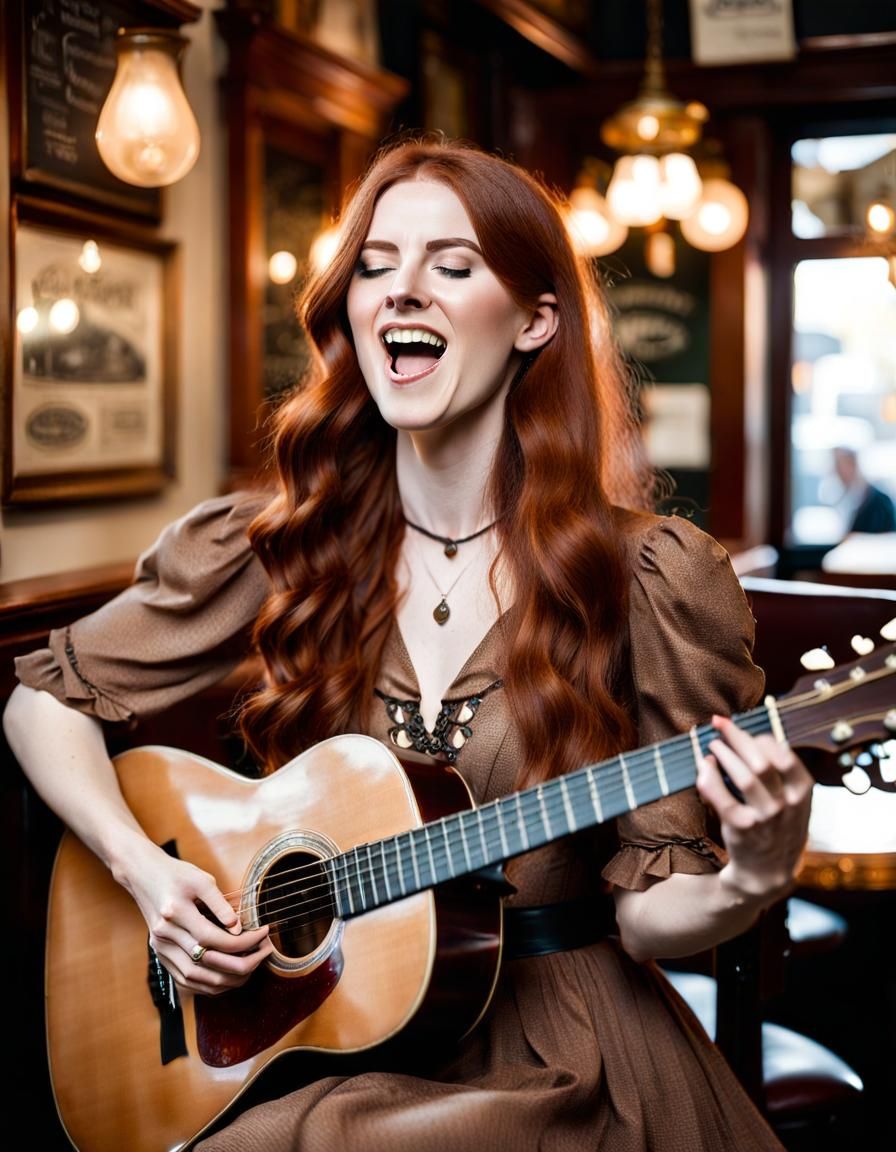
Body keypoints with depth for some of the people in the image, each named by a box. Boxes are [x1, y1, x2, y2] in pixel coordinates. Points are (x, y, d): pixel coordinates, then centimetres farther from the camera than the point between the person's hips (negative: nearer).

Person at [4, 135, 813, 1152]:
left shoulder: (651, 580, -9)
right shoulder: (274, 548, -3)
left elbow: (648, 913, -5)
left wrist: (749, 879, -26)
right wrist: (143, 869, -7)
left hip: (559, 1061, -3)